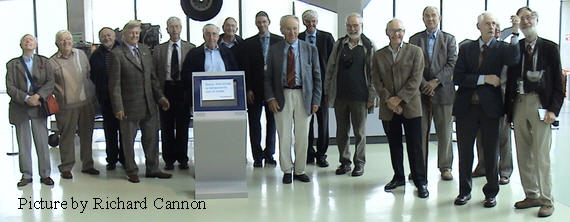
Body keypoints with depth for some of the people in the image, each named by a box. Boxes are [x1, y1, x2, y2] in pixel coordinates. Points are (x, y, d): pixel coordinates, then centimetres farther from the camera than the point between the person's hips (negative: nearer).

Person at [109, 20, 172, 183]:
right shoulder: (117, 54, -7)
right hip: (129, 106, -5)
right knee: (128, 140, 7)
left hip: (149, 104, 5)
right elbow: (115, 83, -9)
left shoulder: (145, 50, 11)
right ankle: (131, 172, 21)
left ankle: (152, 169, 25)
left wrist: (160, 96, 8)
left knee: (151, 138, 12)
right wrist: (118, 107, -14)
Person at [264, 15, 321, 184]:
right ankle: (287, 170, 16)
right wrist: (270, 98, -6)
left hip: (303, 96, 0)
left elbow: (316, 76, 6)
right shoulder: (274, 50, 6)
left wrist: (316, 100, -1)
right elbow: (268, 77, 7)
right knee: (284, 136, 2)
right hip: (282, 96, 0)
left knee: (302, 136, 5)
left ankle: (300, 170, 19)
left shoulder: (310, 49, 5)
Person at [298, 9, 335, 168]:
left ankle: (321, 154, 16)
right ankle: (309, 154, 17)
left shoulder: (326, 37, 3)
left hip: (322, 84, -1)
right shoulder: (297, 38, 5)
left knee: (323, 121, 5)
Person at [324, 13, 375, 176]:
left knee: (360, 132, 6)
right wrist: (327, 92, 6)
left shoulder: (369, 47, 0)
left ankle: (359, 163, 18)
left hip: (359, 97, -3)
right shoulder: (339, 45, 8)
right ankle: (344, 162, 21)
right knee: (341, 132, 9)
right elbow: (330, 70, 10)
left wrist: (371, 97, -6)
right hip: (339, 96, 3)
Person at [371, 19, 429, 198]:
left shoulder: (415, 51, 3)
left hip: (410, 106, -3)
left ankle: (421, 182, 6)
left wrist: (399, 99, -13)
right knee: (394, 145, 11)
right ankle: (398, 177, 25)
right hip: (388, 109, 3)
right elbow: (377, 82, 4)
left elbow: (416, 79, -6)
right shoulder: (378, 55, 11)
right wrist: (388, 100, -9)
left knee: (415, 145, -2)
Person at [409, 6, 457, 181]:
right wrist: (423, 84, -9)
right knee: (420, 132, 0)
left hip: (443, 90, 0)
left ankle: (445, 167, 14)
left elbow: (452, 64, 0)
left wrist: (436, 81, -11)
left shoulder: (449, 39, 10)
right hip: (420, 91, 0)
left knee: (444, 132, 3)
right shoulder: (414, 39, 10)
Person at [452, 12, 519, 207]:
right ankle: (464, 191, 23)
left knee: (491, 152, 7)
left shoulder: (501, 48, 2)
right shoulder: (466, 48, 6)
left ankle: (491, 192, 22)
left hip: (490, 106, -1)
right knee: (465, 151, 9)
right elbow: (457, 78, -3)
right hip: (466, 107, 1)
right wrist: (483, 79, -12)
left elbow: (513, 60, -22)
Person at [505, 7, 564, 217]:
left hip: (540, 105, -3)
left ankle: (546, 200, 7)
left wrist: (553, 109, -9)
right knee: (523, 155, 9)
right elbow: (510, 79, 8)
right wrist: (508, 109, 3)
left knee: (541, 156, -4)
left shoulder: (549, 47, 2)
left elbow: (558, 81, 0)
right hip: (519, 103, 4)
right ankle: (532, 195, 21)